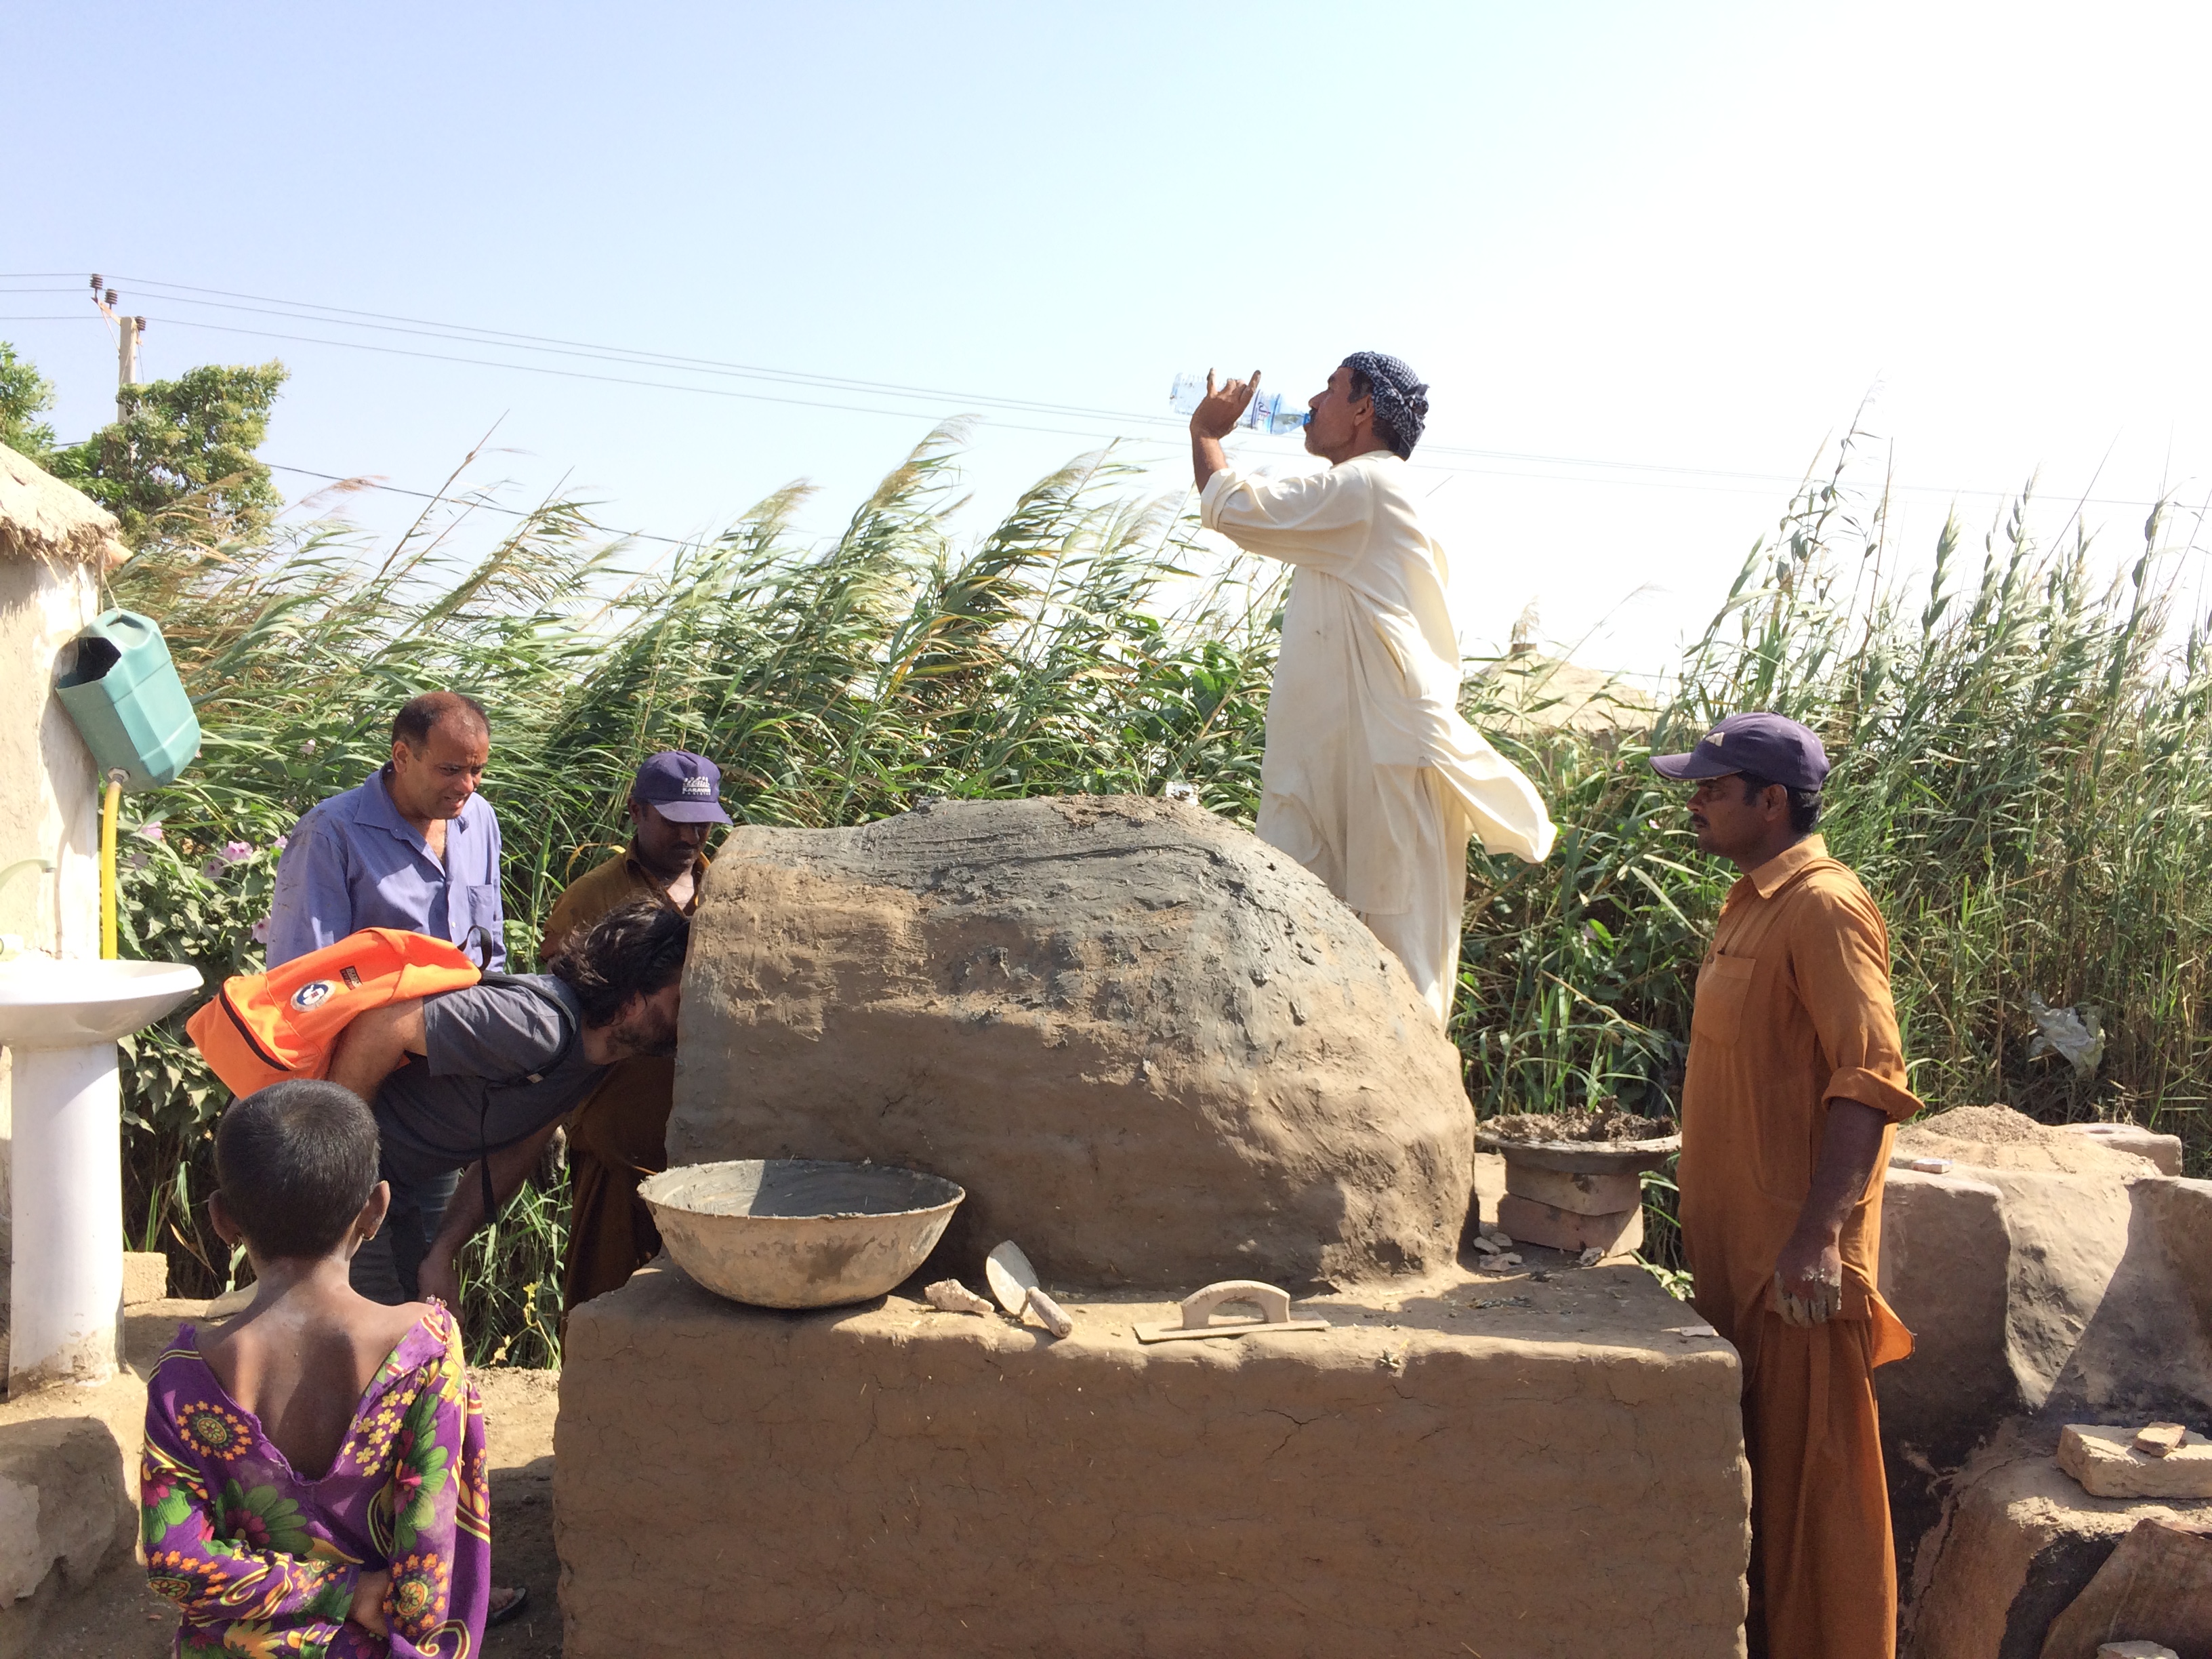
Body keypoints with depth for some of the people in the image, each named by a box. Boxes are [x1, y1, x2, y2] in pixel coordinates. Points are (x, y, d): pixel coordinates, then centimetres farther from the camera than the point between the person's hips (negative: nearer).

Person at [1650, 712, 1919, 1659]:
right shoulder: (1752, 906, 14)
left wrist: (1817, 1236, -28)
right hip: (1737, 1241, 9)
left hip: (1796, 1253, -9)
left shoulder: (1823, 908, -15)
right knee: (1753, 1459, 17)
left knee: (1812, 1468, 2)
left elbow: (1870, 1082, -22)